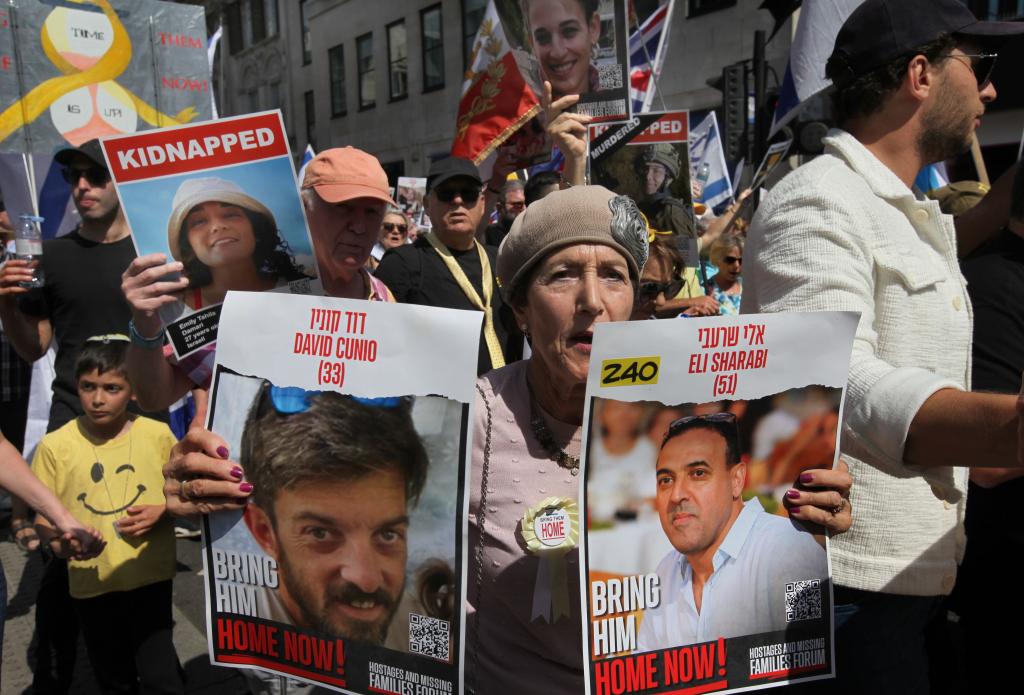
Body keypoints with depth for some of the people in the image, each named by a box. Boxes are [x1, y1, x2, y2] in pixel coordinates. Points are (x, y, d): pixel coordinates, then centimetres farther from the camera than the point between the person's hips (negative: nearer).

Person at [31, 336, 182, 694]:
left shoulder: (158, 435, -6)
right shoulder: (55, 446, -6)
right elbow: (40, 514, 2)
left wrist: (162, 512, -12)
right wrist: (56, 537, -18)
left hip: (151, 577, -1)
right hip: (91, 583, 2)